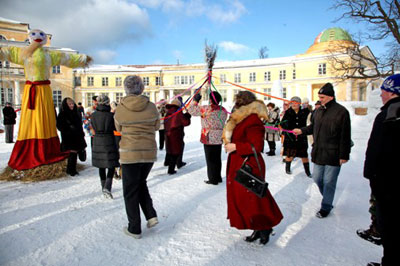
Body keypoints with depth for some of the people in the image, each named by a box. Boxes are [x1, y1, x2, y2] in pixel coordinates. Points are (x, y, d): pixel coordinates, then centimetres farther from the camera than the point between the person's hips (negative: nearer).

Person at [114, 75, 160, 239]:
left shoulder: (120, 109, -9)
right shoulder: (151, 106, -5)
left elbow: (118, 128, 7)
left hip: (129, 154, -3)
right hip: (149, 153, 3)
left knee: (131, 191, 10)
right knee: (141, 184, 24)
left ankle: (134, 229, 19)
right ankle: (151, 215, 16)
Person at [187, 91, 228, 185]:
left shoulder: (206, 109, -14)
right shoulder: (223, 110, 5)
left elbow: (192, 110, -11)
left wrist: (195, 101, 1)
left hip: (209, 138, -6)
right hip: (219, 138, 6)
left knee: (210, 159, 3)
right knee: (217, 158, 16)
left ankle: (213, 179, 10)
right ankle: (218, 177, 26)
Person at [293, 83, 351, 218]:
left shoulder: (341, 111, -12)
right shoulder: (319, 110, 8)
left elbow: (345, 136, -13)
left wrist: (344, 155, -14)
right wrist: (302, 130, 5)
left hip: (333, 155, -6)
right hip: (319, 152, 7)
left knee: (328, 182, 4)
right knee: (317, 178, 15)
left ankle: (326, 207, 20)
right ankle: (327, 199, 39)